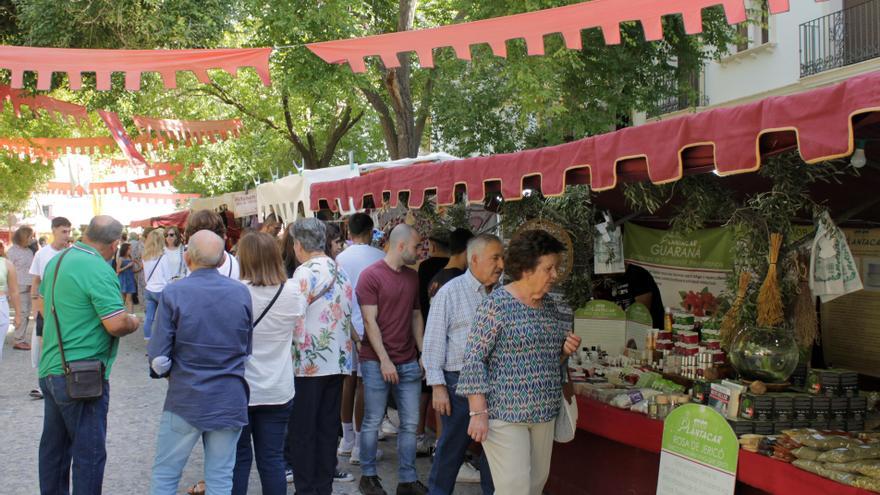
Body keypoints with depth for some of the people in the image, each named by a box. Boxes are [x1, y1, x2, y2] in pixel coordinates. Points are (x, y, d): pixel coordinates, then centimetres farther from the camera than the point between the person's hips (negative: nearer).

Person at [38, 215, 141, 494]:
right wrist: (135, 322, -3)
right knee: (89, 452, 0)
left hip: (51, 371, 9)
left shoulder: (56, 261, 9)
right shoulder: (98, 270, -20)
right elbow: (117, 324, -23)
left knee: (54, 446, 18)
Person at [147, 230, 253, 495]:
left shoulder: (173, 293, -11)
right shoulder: (242, 292, -2)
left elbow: (158, 359, -11)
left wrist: (169, 372, 9)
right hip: (230, 402, 2)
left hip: (185, 400, -2)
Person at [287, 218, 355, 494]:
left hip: (309, 364, -7)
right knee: (328, 429, 12)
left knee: (302, 432, 2)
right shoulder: (340, 272, 10)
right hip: (338, 361, 7)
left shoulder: (306, 272, -13)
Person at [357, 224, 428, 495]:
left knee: (410, 423, 6)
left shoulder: (413, 277, 11)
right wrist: (384, 360, -15)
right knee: (372, 422, 5)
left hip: (409, 363, 6)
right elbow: (370, 321, -11)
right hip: (376, 362, -6)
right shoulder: (371, 275, -8)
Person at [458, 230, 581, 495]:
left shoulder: (549, 305, 11)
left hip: (543, 413, 7)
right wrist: (478, 412, -18)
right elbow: (474, 359, -13)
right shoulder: (497, 303, -12)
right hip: (505, 412, -7)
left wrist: (565, 350, 1)